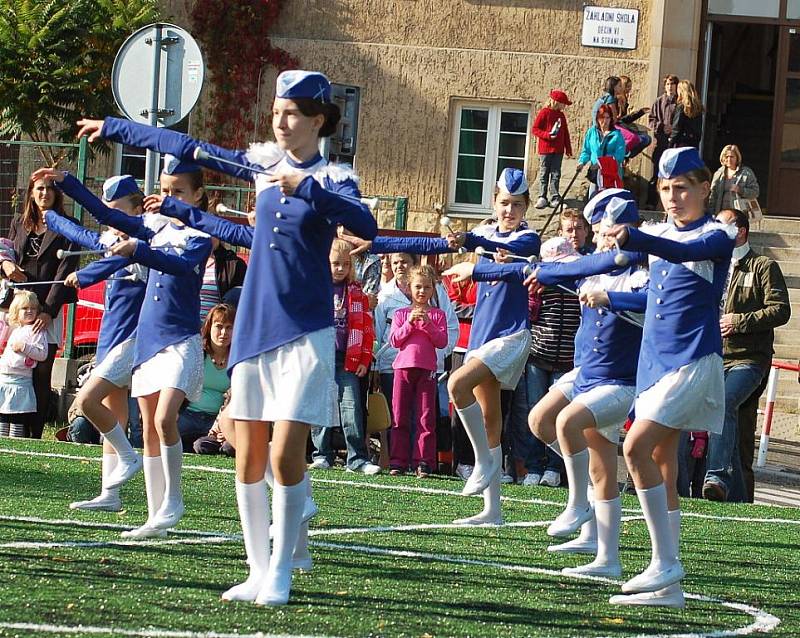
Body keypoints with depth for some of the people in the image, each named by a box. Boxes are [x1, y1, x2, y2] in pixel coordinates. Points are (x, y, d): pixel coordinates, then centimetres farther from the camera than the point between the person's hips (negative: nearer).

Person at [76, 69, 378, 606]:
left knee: (286, 455, -11)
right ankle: (258, 570, 10)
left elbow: (366, 227, -25)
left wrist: (305, 187, -30)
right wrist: (112, 128, 25)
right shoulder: (264, 163, 9)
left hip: (304, 334, -5)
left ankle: (280, 573, -1)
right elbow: (187, 147, 18)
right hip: (253, 327, 5)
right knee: (248, 457, 3)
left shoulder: (332, 179, -5)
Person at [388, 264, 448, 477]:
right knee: (400, 416, 1)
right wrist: (409, 323, -10)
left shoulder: (438, 315, 9)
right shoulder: (401, 314, 12)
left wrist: (428, 324, -12)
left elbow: (442, 342, 0)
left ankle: (424, 462, -3)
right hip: (403, 366, 1)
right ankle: (398, 462, 4)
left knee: (426, 417, -3)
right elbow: (394, 340, 2)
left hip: (427, 369, -1)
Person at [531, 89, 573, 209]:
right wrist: (547, 135, -19)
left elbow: (565, 133, 18)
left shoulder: (561, 115, 13)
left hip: (558, 150, 5)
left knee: (556, 174, 4)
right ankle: (542, 197, 4)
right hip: (545, 149, -5)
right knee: (544, 173, 0)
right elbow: (535, 129, -7)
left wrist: (568, 149, 16)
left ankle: (555, 198, 6)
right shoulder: (544, 113, -5)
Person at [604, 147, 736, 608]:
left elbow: (683, 253, -30)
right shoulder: (659, 234, 13)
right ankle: (668, 585, 8)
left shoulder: (716, 238, -8)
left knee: (637, 449, -20)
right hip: (655, 360, 8)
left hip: (693, 361, -8)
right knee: (662, 464, 6)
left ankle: (665, 563, -16)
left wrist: (632, 238, -48)